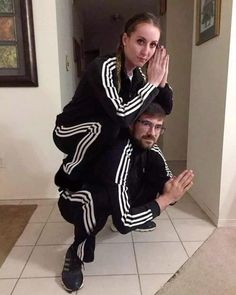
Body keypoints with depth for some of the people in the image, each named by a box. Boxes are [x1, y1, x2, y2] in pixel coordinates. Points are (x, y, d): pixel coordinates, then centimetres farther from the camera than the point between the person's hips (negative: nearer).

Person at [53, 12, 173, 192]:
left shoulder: (137, 75, -5)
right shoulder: (103, 67, -27)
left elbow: (166, 108, 0)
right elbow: (122, 116, -40)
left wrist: (161, 81, -19)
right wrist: (152, 83, -30)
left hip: (98, 135, 7)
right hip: (68, 133, -7)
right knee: (110, 123, -32)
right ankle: (68, 176, -9)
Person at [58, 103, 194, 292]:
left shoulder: (146, 144, -15)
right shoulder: (117, 153, -38)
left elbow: (165, 177, -3)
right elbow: (123, 223, -40)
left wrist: (170, 188, -27)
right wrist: (167, 198, -34)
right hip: (74, 202, -7)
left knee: (156, 163, -9)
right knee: (99, 198, -43)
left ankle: (137, 216, 14)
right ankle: (77, 252, -12)